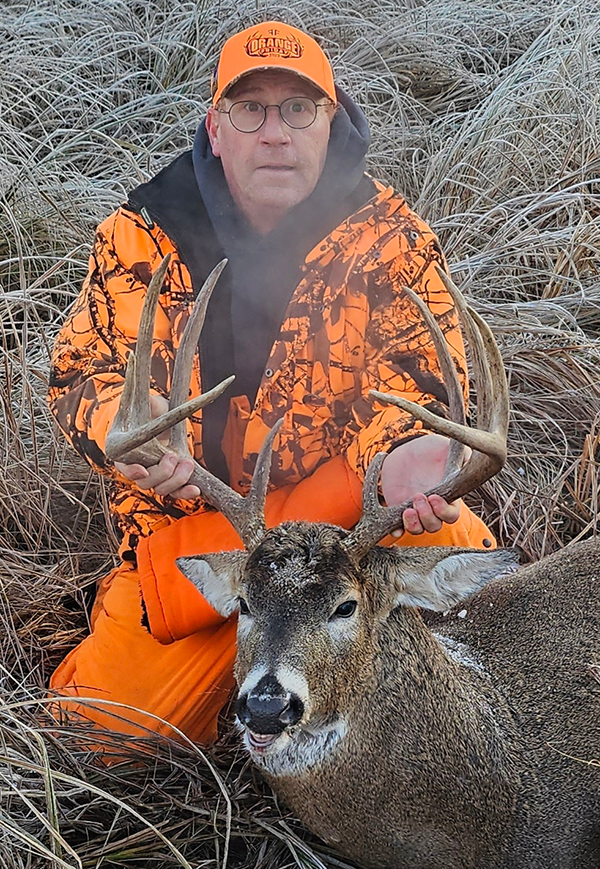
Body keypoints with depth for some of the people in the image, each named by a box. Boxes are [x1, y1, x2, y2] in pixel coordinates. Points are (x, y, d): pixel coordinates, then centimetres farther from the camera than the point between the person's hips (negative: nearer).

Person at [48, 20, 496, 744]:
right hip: (187, 517, 1)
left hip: (346, 506, 0)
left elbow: (424, 366, -5)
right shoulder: (140, 234, 1)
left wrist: (405, 444, -30)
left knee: (453, 547, -32)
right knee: (106, 723, -13)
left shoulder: (387, 233, -1)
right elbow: (81, 369, 0)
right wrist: (123, 423, -26)